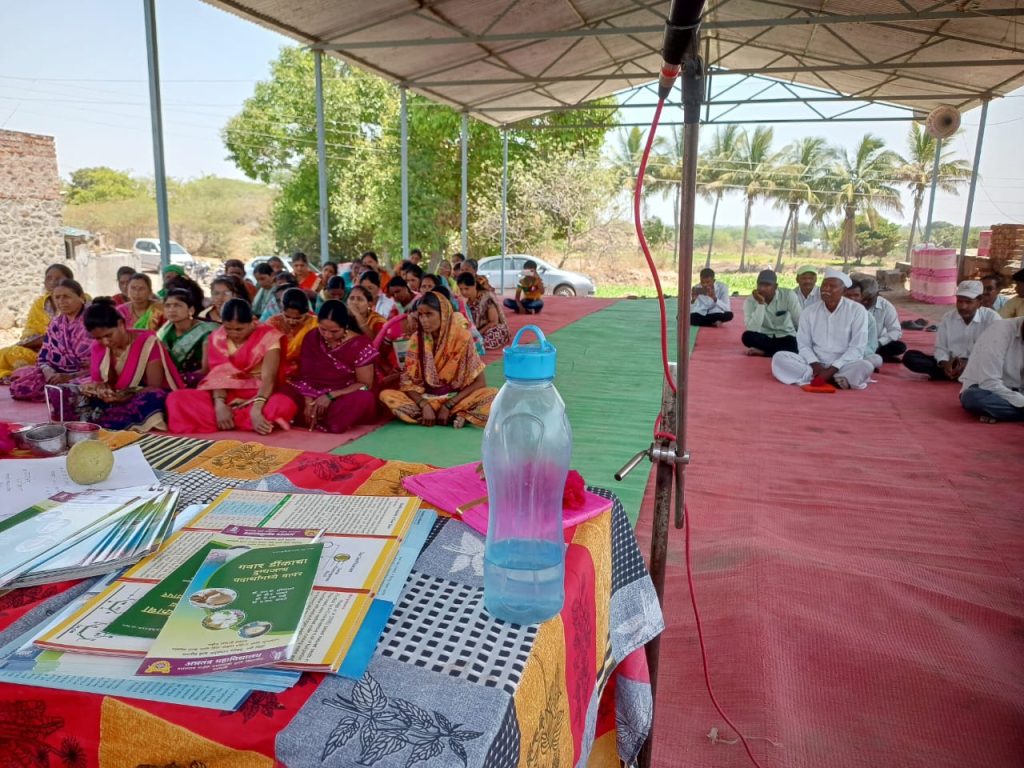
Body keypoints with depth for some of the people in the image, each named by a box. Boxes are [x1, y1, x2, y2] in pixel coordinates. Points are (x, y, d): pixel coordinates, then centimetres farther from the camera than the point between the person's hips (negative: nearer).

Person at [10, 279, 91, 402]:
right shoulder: (55, 323, 12)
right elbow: (44, 356, 10)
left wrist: (71, 376, -23)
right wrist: (49, 373, -13)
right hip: (58, 374, 7)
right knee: (19, 386, -10)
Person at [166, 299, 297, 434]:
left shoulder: (268, 336, -10)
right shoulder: (217, 337, 1)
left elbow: (268, 377, -22)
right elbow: (217, 374, -9)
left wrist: (256, 409, -38)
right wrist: (220, 405, -29)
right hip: (225, 395, 3)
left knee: (285, 405, -38)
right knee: (177, 399, -21)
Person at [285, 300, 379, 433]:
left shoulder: (360, 345, -11)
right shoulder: (311, 338, 1)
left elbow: (365, 385, -10)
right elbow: (304, 374, 1)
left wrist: (330, 396, -19)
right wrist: (308, 402, -16)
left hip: (343, 398, -3)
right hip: (314, 395, 3)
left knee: (365, 399, -37)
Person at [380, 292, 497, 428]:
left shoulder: (462, 337, -12)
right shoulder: (416, 339, -5)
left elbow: (480, 382, -12)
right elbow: (407, 381, -6)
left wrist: (448, 405, -20)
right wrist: (424, 405, -24)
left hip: (457, 397, -3)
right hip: (426, 397, 3)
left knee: (492, 395, -29)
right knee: (386, 395, -24)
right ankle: (455, 416, -27)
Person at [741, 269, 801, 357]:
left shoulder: (788, 295, -15)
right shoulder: (750, 301, -14)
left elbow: (801, 321, -11)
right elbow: (753, 330, -27)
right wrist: (760, 303, -31)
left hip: (785, 337, 0)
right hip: (764, 338, 1)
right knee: (747, 336, -32)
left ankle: (762, 352, -17)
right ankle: (781, 350, -17)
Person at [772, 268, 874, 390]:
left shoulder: (857, 311, -4)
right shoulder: (809, 311, 4)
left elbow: (856, 348, -9)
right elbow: (803, 345, 4)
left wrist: (832, 369, -19)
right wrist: (815, 365, -16)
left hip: (842, 366, -3)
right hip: (815, 365, 3)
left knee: (864, 367, -35)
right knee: (779, 358, -22)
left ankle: (811, 378, -27)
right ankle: (834, 380, -26)